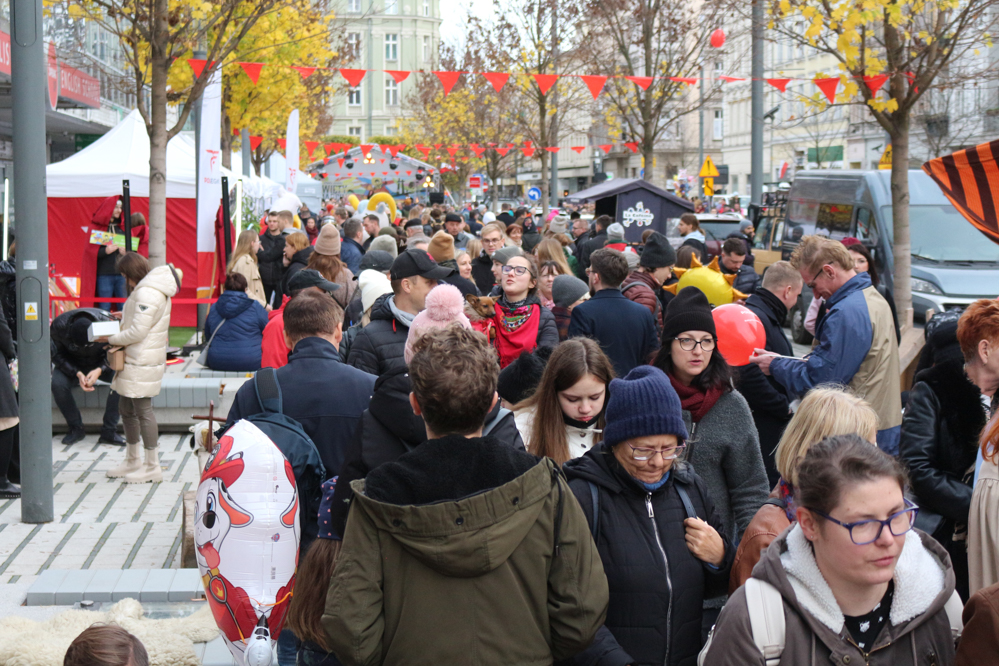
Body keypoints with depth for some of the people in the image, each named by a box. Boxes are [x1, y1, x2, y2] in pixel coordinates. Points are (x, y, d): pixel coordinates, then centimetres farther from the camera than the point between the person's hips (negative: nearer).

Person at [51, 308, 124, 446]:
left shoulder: (107, 323, -29)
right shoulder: (59, 326, -27)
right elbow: (58, 355, -14)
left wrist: (99, 370, -33)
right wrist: (77, 373, -29)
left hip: (101, 364, 0)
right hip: (72, 366, 0)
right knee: (57, 383, -31)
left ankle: (108, 432, -22)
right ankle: (75, 428, -10)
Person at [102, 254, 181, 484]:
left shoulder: (147, 294, -18)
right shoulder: (148, 289, 16)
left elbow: (138, 332, -21)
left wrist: (111, 338, -9)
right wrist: (124, 318, 11)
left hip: (142, 362, -11)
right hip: (134, 359, 11)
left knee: (142, 410, -5)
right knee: (126, 409, 17)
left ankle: (152, 467, 2)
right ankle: (132, 461, 28)